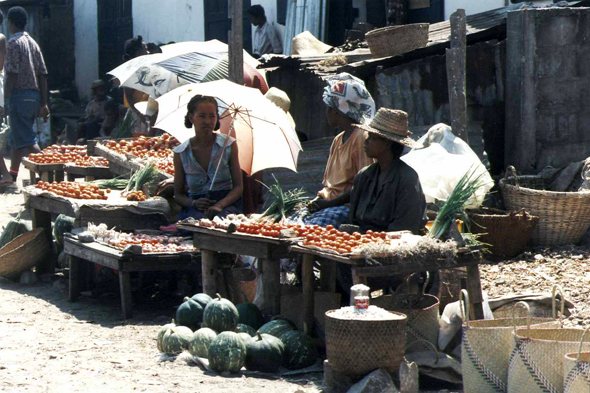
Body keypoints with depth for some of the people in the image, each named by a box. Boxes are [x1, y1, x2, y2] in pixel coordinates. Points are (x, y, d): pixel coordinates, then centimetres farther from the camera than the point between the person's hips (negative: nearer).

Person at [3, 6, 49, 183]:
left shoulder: (13, 43, -9)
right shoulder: (33, 43, 14)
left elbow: (12, 75, -16)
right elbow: (43, 75, 12)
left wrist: (4, 99, -14)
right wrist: (44, 103, 14)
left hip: (19, 94, -8)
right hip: (34, 95, 8)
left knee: (27, 141, -9)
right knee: (16, 140, 17)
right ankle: (12, 177, 22)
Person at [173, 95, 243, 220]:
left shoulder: (229, 145, 3)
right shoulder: (181, 153, 5)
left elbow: (238, 186, 3)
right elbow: (178, 194, 10)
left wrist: (220, 205, -18)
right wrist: (194, 203, -14)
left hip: (227, 204, 1)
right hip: (196, 206, 0)